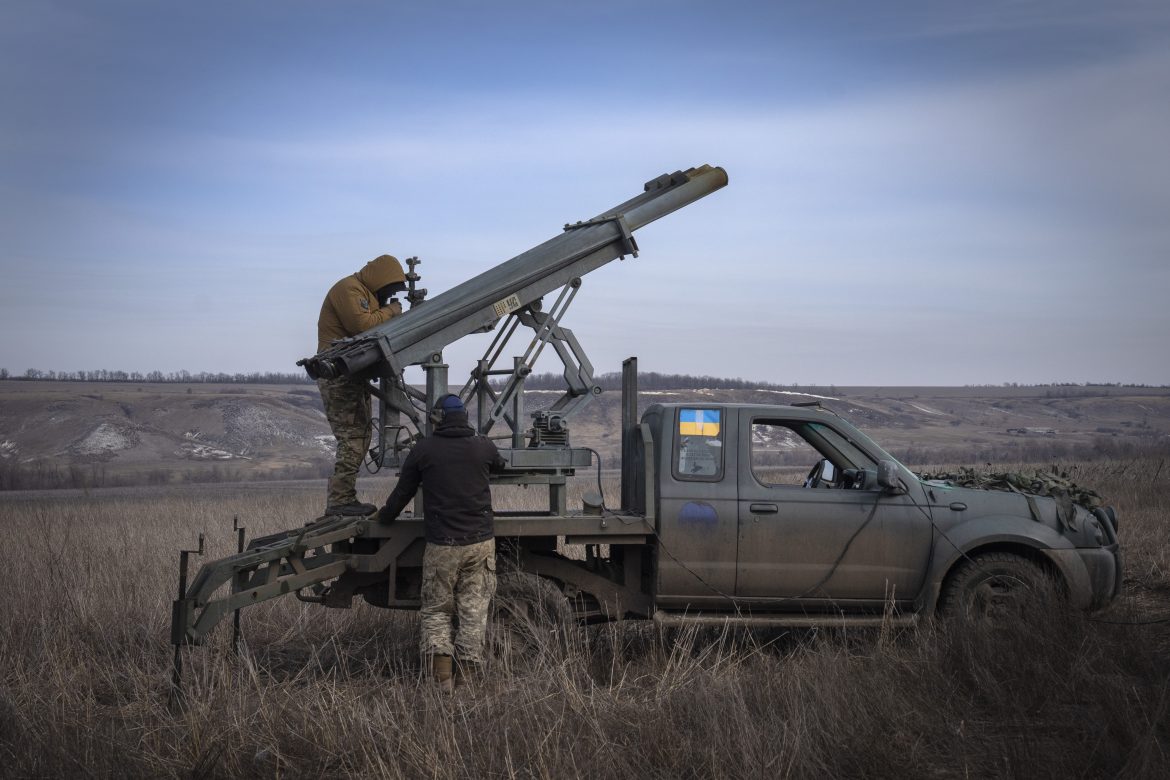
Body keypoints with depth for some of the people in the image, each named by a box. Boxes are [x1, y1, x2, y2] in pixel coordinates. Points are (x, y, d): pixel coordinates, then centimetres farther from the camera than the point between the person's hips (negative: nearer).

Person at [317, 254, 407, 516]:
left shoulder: (366, 293, 24)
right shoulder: (348, 289, -10)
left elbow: (372, 327, 19)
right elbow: (362, 324, -22)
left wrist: (390, 314, 2)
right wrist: (390, 312, -10)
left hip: (353, 375, 11)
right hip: (340, 375, -11)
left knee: (360, 436, 11)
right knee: (352, 438, -14)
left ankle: (344, 498, 14)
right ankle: (340, 501, -13)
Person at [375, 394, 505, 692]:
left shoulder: (424, 450, -2)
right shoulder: (483, 446, 3)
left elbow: (402, 492, 8)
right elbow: (499, 465, 28)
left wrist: (383, 516, 27)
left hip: (442, 544, -1)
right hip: (480, 541, 2)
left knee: (436, 611, 9)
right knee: (473, 612, 8)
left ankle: (442, 676, -7)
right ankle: (468, 675, 8)